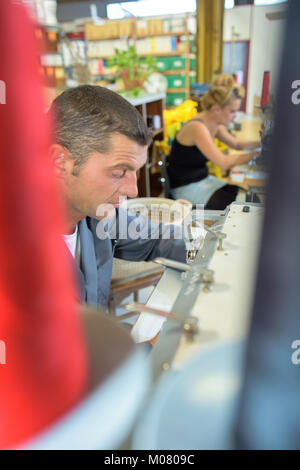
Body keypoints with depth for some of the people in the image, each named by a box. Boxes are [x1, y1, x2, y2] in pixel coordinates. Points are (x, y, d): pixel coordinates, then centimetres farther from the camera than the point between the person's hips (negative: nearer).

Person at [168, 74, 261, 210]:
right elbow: (224, 162, -30)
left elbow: (236, 144, 18)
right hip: (186, 188, -9)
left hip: (203, 179, 9)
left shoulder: (215, 124, 3)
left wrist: (260, 144, 4)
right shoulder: (197, 127, -24)